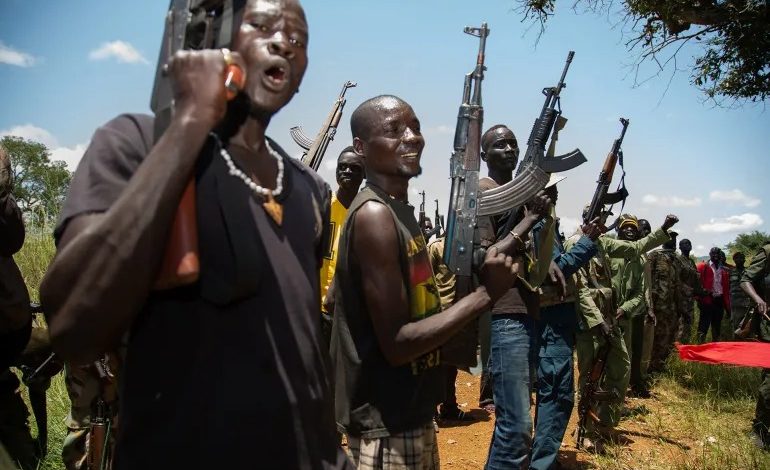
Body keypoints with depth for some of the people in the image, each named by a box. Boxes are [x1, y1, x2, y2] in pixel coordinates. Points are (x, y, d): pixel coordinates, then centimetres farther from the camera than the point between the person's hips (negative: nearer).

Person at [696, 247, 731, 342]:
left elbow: (726, 289, 15)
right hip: (707, 300, -5)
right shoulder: (703, 267, 1)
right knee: (704, 326, -7)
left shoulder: (724, 271, 16)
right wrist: (701, 292, -17)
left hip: (719, 301, 6)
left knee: (717, 327, 11)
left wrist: (727, 306, 11)